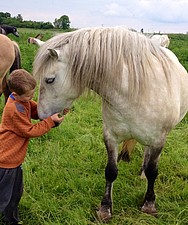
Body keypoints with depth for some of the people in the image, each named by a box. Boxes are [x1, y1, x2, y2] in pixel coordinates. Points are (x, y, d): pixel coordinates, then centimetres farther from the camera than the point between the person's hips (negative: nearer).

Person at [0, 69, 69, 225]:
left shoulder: (23, 100, 0)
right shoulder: (15, 110, -28)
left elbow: (37, 110, 9)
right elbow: (30, 131, -20)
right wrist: (51, 121, -15)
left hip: (14, 158, 10)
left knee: (15, 194, 26)